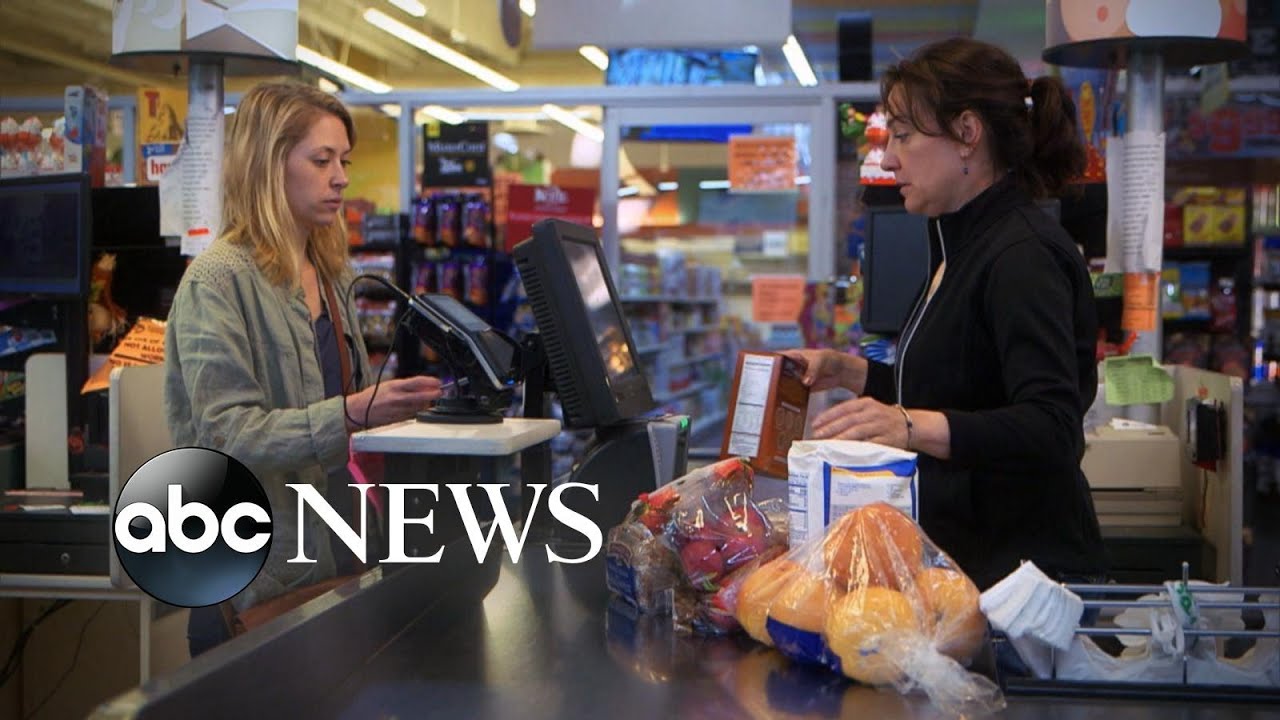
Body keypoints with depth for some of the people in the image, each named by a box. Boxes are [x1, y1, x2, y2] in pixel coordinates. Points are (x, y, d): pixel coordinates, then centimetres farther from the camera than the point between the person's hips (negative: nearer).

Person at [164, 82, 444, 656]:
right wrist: (350, 415, -33)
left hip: (330, 564, 8)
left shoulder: (330, 275, 13)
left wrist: (397, 401, 2)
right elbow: (227, 433, -21)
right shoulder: (218, 281, -13)